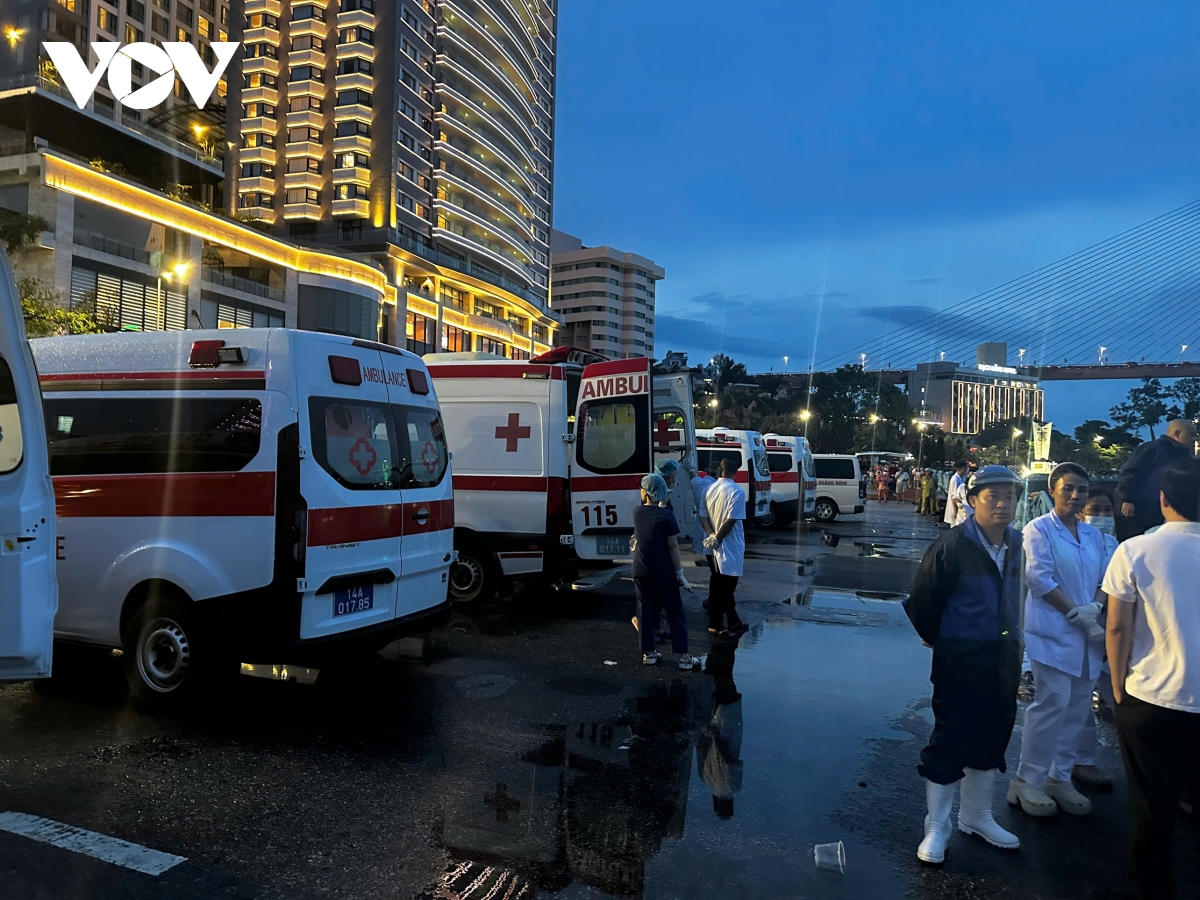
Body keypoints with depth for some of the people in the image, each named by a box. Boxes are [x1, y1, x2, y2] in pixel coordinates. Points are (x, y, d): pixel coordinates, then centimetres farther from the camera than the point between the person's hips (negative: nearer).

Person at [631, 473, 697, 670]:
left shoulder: (637, 513, 1)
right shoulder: (666, 515, -13)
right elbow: (673, 546, -13)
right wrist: (680, 573, -8)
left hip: (641, 572, 4)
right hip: (664, 573, -4)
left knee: (645, 611, 11)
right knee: (675, 613, 3)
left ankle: (648, 653, 16)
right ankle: (684, 656, 2)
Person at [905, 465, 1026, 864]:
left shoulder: (1016, 544, 2)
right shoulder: (952, 547, -19)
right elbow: (921, 602, -13)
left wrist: (1012, 642, 13)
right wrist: (939, 642, 1)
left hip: (1003, 657, 7)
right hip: (961, 661, -6)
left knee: (991, 738, 18)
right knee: (950, 740, 1)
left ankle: (976, 816, 37)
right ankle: (936, 828, 17)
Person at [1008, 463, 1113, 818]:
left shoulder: (1094, 535, 14)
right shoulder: (1039, 529, -5)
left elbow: (1105, 579, 10)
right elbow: (1040, 579, -13)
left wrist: (1095, 609, -9)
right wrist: (1076, 613, -15)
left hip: (1088, 635, 6)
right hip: (1053, 633, -6)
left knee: (1078, 708, 8)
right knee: (1053, 704, -9)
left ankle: (1060, 777, 21)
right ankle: (1027, 780, 2)